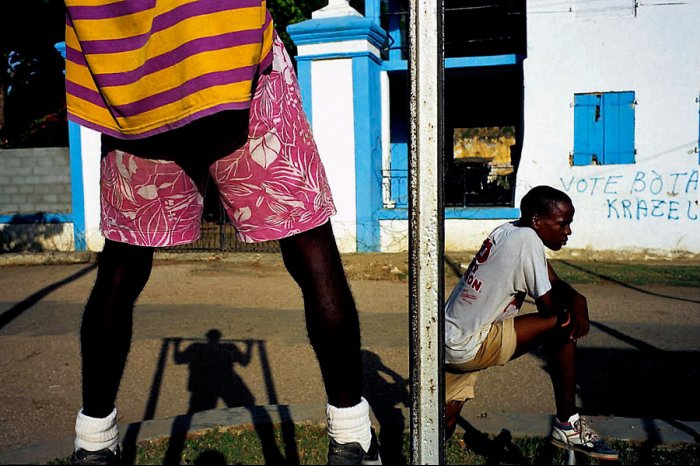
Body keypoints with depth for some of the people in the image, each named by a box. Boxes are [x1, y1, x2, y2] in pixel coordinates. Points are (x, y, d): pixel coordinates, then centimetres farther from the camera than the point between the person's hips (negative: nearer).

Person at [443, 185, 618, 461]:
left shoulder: (508, 231, 10)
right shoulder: (527, 240, -17)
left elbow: (553, 282, 16)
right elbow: (549, 307, -12)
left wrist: (576, 299, -3)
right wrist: (573, 307, 9)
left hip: (448, 341, 10)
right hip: (470, 346, -10)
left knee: (445, 427, 20)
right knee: (563, 327, -8)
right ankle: (567, 425, 2)